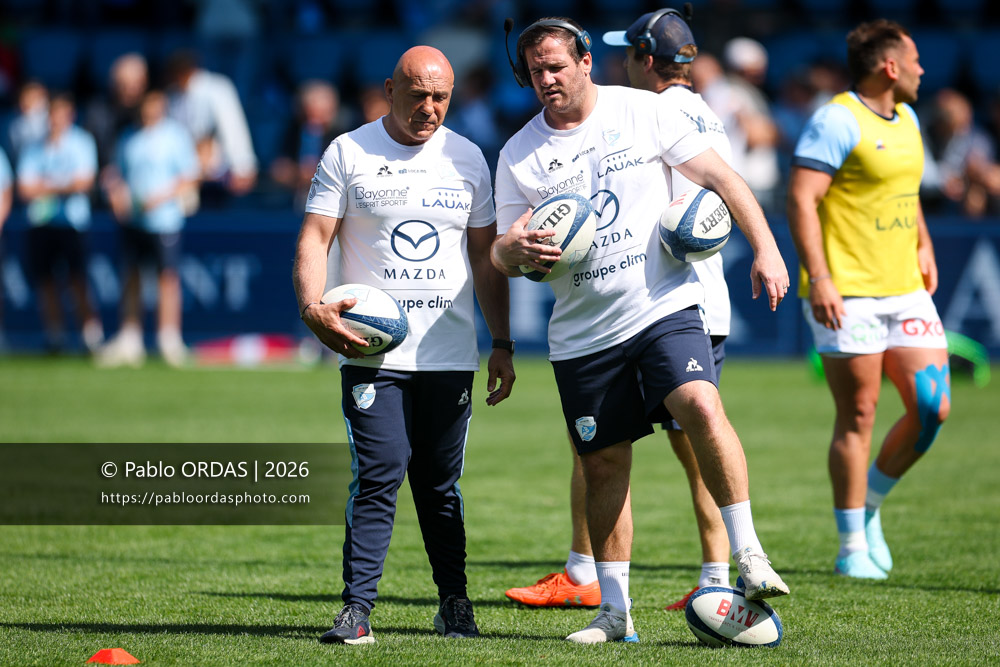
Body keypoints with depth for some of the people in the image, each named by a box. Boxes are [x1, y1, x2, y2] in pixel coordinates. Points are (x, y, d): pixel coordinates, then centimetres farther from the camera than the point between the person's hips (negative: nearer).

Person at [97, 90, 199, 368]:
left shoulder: (176, 135, -1)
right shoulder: (129, 138, 13)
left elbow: (190, 179, -3)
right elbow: (119, 175, 20)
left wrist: (163, 197, -16)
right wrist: (116, 192, -2)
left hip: (164, 219, -5)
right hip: (132, 219, 5)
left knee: (167, 277, -6)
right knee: (131, 277, 6)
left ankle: (170, 340, -1)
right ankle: (129, 342, 10)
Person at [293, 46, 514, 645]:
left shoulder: (467, 158, 12)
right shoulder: (349, 153, 3)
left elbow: (486, 256, 17)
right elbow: (315, 238, -1)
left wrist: (502, 343, 11)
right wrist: (314, 307, -19)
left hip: (450, 354, 3)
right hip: (372, 352, -3)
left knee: (441, 483, 5)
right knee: (378, 475, -12)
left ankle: (455, 602, 17)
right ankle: (358, 607, -11)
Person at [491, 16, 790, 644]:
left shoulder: (643, 111, 1)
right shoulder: (519, 155, 7)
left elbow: (720, 176, 3)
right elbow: (502, 255, 9)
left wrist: (766, 249, -5)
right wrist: (517, 250, -16)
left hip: (663, 305, -3)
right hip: (582, 329, 3)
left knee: (702, 408, -26)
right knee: (604, 464, 5)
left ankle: (750, 556, -18)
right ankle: (614, 611, 15)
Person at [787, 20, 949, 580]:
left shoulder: (906, 120, 15)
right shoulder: (838, 121, -12)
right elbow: (801, 198, -17)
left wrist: (924, 246, 19)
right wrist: (817, 277, -23)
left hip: (906, 290, 8)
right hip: (847, 296, -8)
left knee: (933, 407, -1)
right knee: (858, 418, -3)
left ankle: (869, 505, 21)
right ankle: (853, 547, 6)